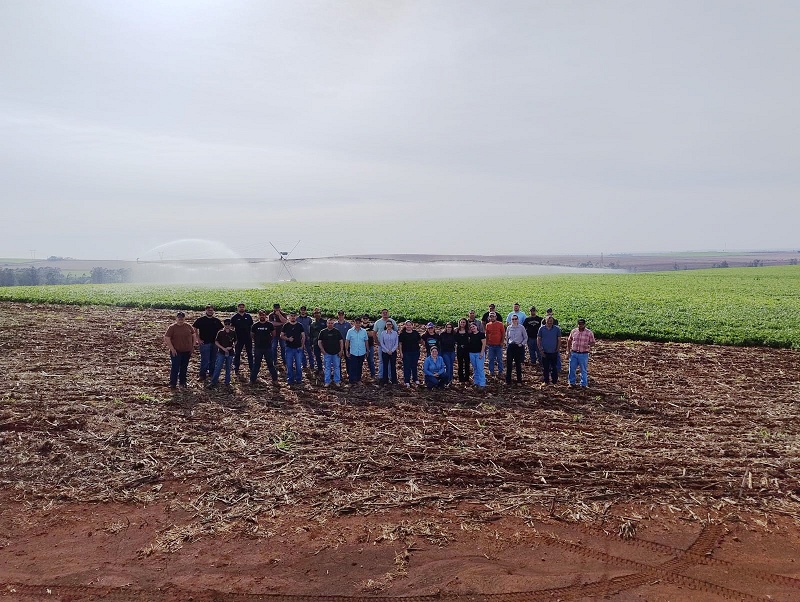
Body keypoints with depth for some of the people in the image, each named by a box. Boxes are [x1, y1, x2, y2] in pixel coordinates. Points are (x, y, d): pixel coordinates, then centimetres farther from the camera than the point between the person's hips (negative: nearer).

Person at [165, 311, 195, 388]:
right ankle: (173, 383, 8)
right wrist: (172, 349, -16)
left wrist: (193, 345, 7)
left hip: (187, 351, 4)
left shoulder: (188, 326, 2)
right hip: (176, 351, -4)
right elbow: (166, 338, -12)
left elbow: (193, 335, 14)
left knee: (184, 367, 13)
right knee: (175, 367, -2)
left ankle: (183, 382, 26)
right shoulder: (172, 327, -8)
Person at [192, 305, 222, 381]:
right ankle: (202, 375, 3)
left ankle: (212, 373, 24)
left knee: (213, 359, 12)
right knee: (205, 360, -5)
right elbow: (194, 329, -2)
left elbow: (220, 330, 16)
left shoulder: (217, 320, 7)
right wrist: (198, 339, -7)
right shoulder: (200, 320, -3)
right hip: (204, 343, -4)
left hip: (214, 343, 4)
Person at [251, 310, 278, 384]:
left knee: (270, 364, 7)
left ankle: (275, 378, 16)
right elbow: (251, 335, 11)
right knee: (256, 364, 7)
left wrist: (269, 339, 5)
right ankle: (252, 380, 15)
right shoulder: (255, 325, -1)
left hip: (268, 347, -1)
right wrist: (257, 340, 6)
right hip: (258, 348, 1)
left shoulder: (269, 324, -2)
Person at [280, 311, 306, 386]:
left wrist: (302, 345, -3)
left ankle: (298, 379, 14)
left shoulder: (299, 326, 4)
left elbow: (303, 336, 6)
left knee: (299, 365, 3)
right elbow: (281, 336, 3)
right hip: (289, 348, 0)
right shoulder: (286, 325, 3)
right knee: (289, 365, 4)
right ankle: (290, 379, 14)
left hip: (298, 348, 0)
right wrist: (288, 339, -15)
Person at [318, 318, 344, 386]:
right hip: (327, 353, 0)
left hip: (336, 353, 0)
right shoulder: (323, 332, 2)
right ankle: (327, 382, 13)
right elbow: (319, 342, 3)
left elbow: (341, 341, 5)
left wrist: (341, 351, -3)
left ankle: (337, 381, 16)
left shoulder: (337, 332, 3)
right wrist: (323, 351, -5)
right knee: (327, 368, 6)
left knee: (337, 367, 6)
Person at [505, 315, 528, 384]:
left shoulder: (521, 327, -3)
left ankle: (519, 380, 17)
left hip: (519, 347, -2)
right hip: (510, 346, 2)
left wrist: (522, 344, -8)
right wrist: (507, 345, 9)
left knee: (518, 364, 6)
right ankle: (508, 380, 7)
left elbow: (526, 337, 4)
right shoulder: (509, 328, 5)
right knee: (508, 363, 0)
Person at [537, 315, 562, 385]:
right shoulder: (542, 329, 0)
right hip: (544, 353, 1)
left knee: (554, 368, 6)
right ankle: (546, 381, 19)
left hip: (554, 352, -1)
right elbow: (538, 339, 4)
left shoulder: (557, 329, -1)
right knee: (545, 368, 8)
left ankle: (555, 382, 15)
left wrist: (557, 349, -2)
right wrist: (540, 350, -3)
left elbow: (559, 340, 4)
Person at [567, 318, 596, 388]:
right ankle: (572, 383, 21)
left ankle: (583, 384, 18)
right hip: (573, 353, 2)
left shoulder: (589, 333, -3)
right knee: (572, 369, 6)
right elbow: (569, 341, 13)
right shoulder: (573, 331, 4)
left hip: (584, 354, -2)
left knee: (584, 370, 7)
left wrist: (589, 345, -22)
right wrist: (568, 350, 6)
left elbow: (593, 343, 0)